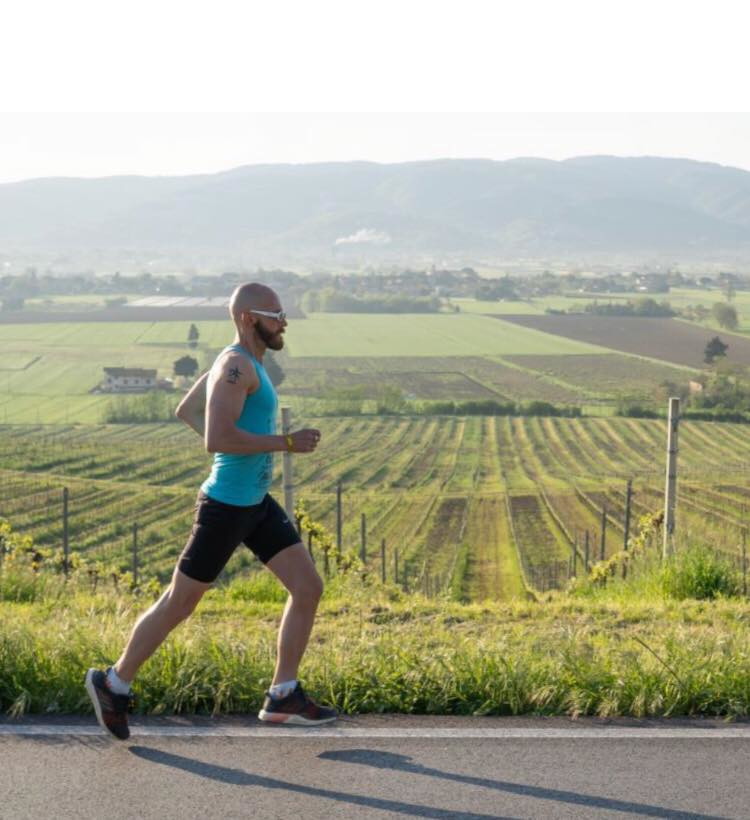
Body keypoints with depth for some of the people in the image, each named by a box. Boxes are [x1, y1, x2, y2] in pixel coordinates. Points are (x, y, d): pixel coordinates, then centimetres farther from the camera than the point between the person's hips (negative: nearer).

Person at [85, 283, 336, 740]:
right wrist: (287, 443, -24)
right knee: (179, 605, 4)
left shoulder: (245, 362, 11)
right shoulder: (235, 364, -19)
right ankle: (115, 684, 22)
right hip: (226, 507, -9)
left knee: (309, 588, 3)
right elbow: (217, 439, -30)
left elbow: (187, 410, 23)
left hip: (257, 504, 9)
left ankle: (283, 698, 11)